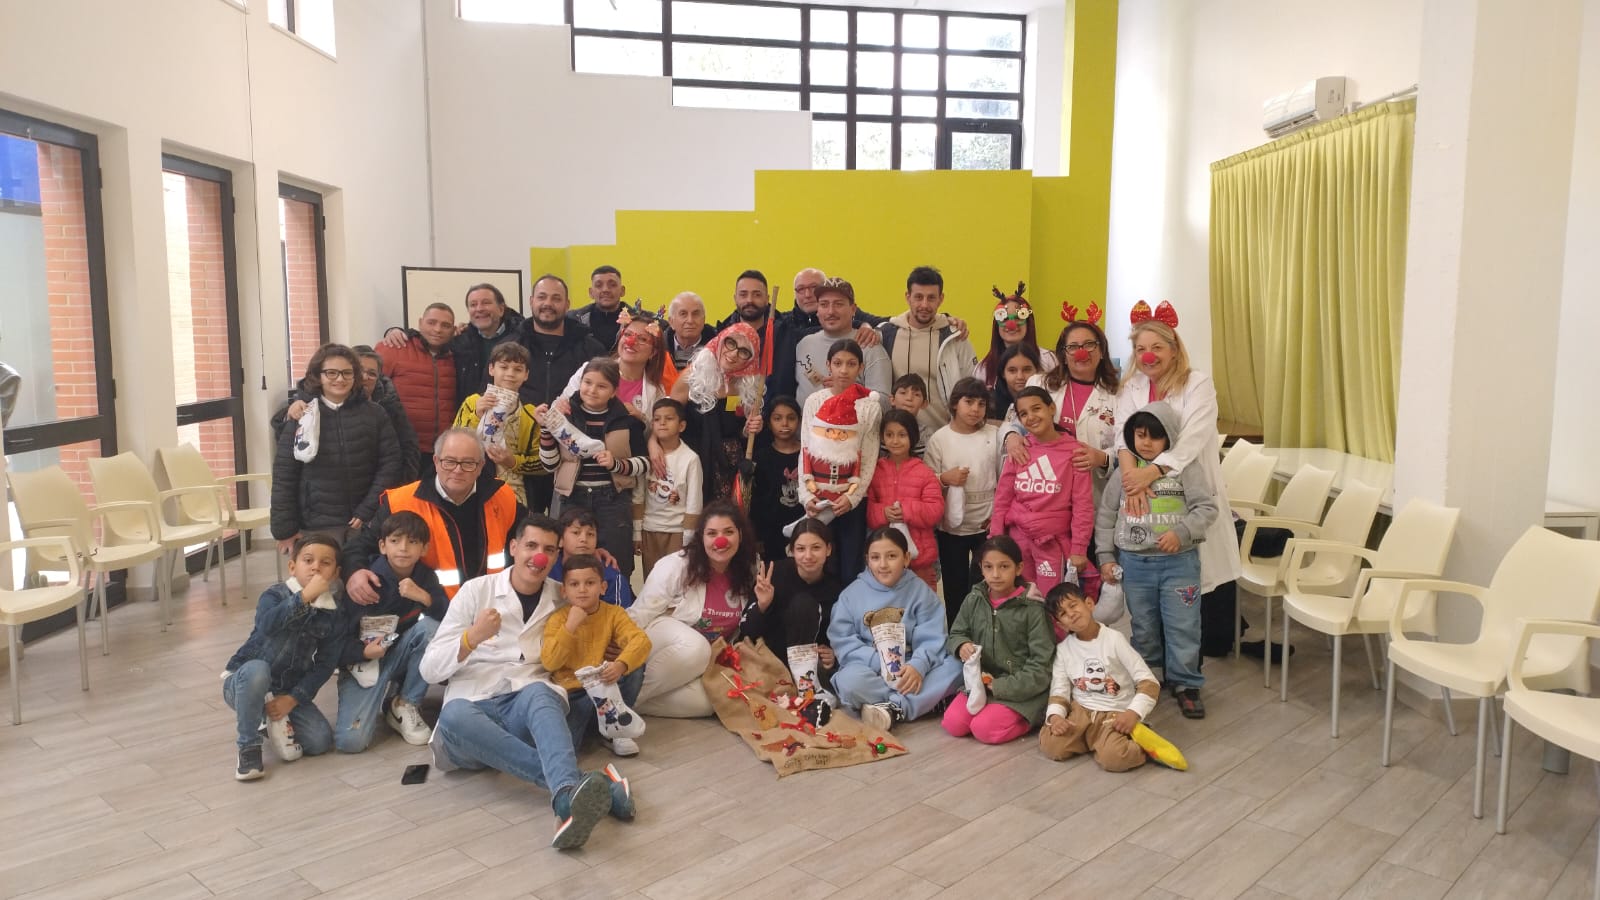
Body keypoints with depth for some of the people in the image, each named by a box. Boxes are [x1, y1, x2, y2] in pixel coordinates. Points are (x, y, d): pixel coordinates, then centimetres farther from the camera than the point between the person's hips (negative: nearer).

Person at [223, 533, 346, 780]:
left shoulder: (336, 617, -5)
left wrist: (293, 698, -17)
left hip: (289, 691, 3)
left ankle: (276, 721, 12)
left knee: (321, 741, -17)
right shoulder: (275, 595, -14)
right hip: (244, 683, -2)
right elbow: (267, 624, -38)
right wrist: (305, 596, -44)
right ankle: (248, 747, -19)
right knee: (257, 669, -39)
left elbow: (324, 665, -7)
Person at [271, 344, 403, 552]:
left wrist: (368, 511, -7)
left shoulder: (374, 414, 2)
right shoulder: (301, 416, 2)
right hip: (318, 526, 0)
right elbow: (283, 477, 2)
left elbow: (390, 462, -1)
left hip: (365, 522, 1)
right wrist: (285, 529, -1)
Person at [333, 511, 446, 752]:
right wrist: (364, 652, -30)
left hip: (401, 655, 4)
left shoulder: (425, 577, -6)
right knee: (350, 741, -23)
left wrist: (424, 597, -31)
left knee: (430, 627, -28)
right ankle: (380, 698, 12)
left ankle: (405, 705, -9)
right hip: (364, 660, -4)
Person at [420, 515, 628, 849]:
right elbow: (430, 669, 0)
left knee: (538, 693, -35)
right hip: (472, 707, 0)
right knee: (454, 714, -37)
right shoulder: (476, 590, 5)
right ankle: (583, 786, -46)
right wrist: (472, 638, -18)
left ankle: (568, 794, -62)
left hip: (528, 706, 1)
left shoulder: (563, 598, 12)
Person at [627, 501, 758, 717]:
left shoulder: (747, 574, 0)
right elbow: (640, 614, -14)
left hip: (705, 662, 5)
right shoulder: (675, 566, -15)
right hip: (661, 644, -4)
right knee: (695, 648, -38)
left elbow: (740, 631, 11)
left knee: (704, 702, -28)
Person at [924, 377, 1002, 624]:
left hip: (987, 526, 1)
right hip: (951, 527, 0)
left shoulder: (994, 435, 0)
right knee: (955, 588, 9)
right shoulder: (939, 439, -3)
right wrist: (945, 478, -21)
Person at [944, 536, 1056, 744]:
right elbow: (955, 635, 12)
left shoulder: (1033, 609, -12)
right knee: (953, 723, -16)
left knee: (985, 729, -24)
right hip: (981, 681, 5)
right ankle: (996, 709, 6)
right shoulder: (974, 600, 2)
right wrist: (962, 645, -13)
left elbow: (1041, 666, -13)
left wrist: (1001, 687, -19)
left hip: (1023, 688, -5)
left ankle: (1027, 717, 2)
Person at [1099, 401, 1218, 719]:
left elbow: (1206, 507, -7)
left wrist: (1181, 532, -22)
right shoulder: (1124, 471, 2)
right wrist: (1106, 556, 5)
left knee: (1182, 626, 2)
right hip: (1134, 562, 3)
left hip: (1179, 561, -2)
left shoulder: (1186, 468, -5)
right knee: (1143, 626, 15)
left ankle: (1185, 683, 17)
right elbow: (1106, 516, 8)